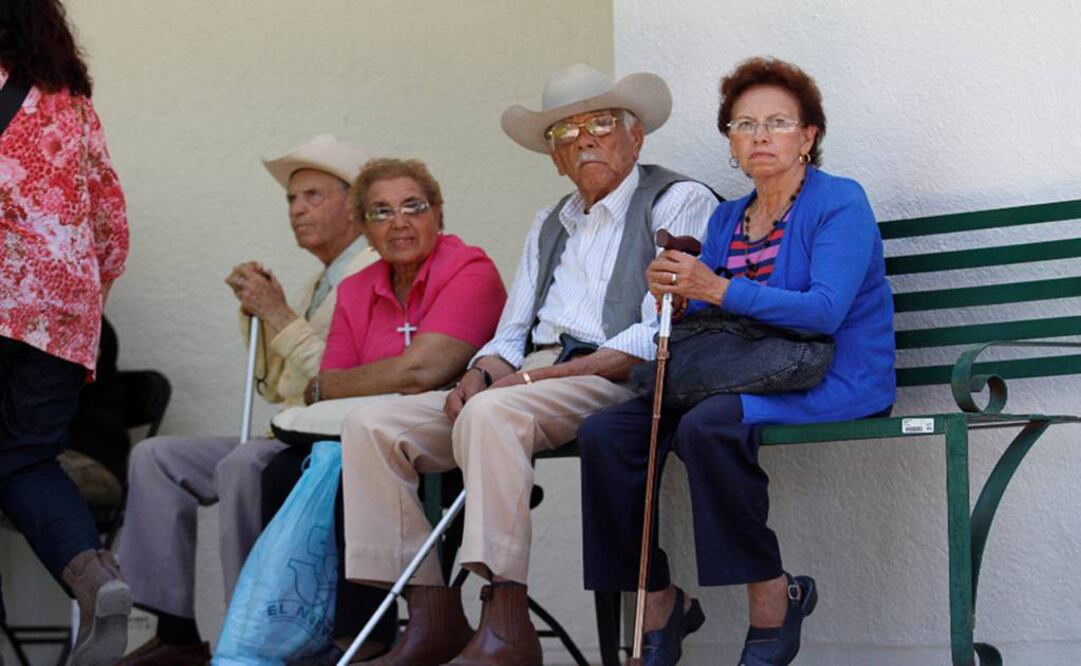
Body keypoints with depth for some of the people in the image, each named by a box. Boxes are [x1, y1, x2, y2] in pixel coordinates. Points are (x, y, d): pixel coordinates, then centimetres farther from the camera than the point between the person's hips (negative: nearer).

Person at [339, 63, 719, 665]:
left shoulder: (679, 203, 1)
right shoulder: (549, 226, 26)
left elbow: (659, 339, -11)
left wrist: (533, 375, -16)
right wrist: (478, 376, -3)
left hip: (617, 385, -8)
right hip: (528, 383, 8)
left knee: (493, 413, -37)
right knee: (372, 423, -9)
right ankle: (432, 615, -15)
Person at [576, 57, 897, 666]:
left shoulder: (840, 202, -3)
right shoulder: (726, 218, 18)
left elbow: (825, 311, -18)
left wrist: (718, 289, -23)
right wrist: (678, 299, -12)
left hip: (834, 381, -7)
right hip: (741, 380, 7)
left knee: (707, 426, -35)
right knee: (605, 433, -14)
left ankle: (773, 601, -20)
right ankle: (660, 606, -6)